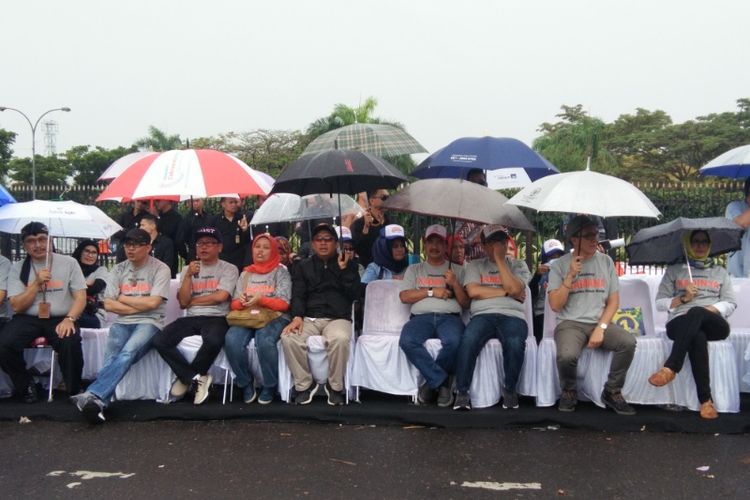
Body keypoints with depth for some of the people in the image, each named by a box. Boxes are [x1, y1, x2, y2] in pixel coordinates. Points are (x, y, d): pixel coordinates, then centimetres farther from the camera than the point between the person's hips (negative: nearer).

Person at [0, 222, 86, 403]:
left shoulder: (69, 262, 4)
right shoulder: (17, 268, 6)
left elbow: (80, 297, -2)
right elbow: (17, 307, 0)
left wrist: (69, 319, -20)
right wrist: (36, 283, -11)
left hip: (59, 319, -2)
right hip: (27, 319, 2)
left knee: (71, 344, -34)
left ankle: (74, 391, -8)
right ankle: (26, 387, 1)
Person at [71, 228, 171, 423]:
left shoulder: (160, 269, 1)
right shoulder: (119, 270, 14)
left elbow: (152, 303, -11)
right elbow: (109, 304, 6)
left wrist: (123, 299, 1)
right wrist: (139, 306, -4)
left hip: (149, 322, -4)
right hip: (122, 323, 4)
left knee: (128, 352, -33)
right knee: (111, 356, -28)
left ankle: (93, 395, -46)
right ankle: (97, 402, -43)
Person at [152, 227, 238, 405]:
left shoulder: (229, 269, 4)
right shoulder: (187, 269, 14)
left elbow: (220, 296, -11)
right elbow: (183, 302, 4)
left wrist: (192, 301, 0)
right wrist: (189, 276, -7)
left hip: (216, 318, -4)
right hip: (191, 318, 4)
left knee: (213, 341, -39)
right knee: (159, 341, -22)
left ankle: (186, 377, -10)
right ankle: (197, 377, -10)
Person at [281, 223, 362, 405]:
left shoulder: (348, 264, 16)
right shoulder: (303, 266, 20)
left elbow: (355, 294, 5)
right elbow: (297, 294, 8)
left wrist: (344, 269, -6)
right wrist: (297, 317, -11)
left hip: (338, 318, -1)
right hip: (309, 319, 2)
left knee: (340, 339, -38)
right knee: (288, 337, -31)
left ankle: (335, 386, -15)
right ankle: (304, 384, -12)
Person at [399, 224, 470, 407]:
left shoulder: (457, 270, 21)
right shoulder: (414, 269, 23)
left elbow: (465, 303, 13)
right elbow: (404, 296, 8)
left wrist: (455, 284, -4)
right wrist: (431, 292, -1)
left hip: (449, 317, -1)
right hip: (421, 317, 1)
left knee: (453, 342, -37)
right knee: (407, 341, -34)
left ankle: (433, 381, -11)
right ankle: (442, 381, -20)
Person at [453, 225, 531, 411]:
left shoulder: (518, 265, 17)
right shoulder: (475, 265, 18)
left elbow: (514, 289, -4)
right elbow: (473, 291, 0)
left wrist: (500, 260, 0)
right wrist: (505, 292, -1)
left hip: (512, 315, 0)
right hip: (483, 315, 0)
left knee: (515, 343, -35)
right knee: (468, 340, -35)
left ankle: (509, 389, -11)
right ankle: (462, 392, -23)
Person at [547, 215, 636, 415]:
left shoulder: (606, 262, 9)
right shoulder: (559, 265, 1)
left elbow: (613, 302, 7)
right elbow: (555, 305, -6)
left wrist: (601, 328, -9)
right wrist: (570, 276, -14)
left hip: (600, 323, 3)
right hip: (570, 324, -3)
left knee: (628, 342, -28)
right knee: (567, 355, -35)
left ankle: (612, 392, -4)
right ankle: (569, 392, -1)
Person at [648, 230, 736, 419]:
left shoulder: (720, 272, 25)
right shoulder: (674, 270, 21)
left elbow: (730, 303, 12)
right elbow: (660, 303, 14)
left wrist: (709, 309, -8)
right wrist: (683, 299, -4)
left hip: (714, 324, 1)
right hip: (679, 324, -1)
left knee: (696, 313, -38)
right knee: (697, 337, -40)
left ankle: (670, 368, -48)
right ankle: (706, 400, -44)